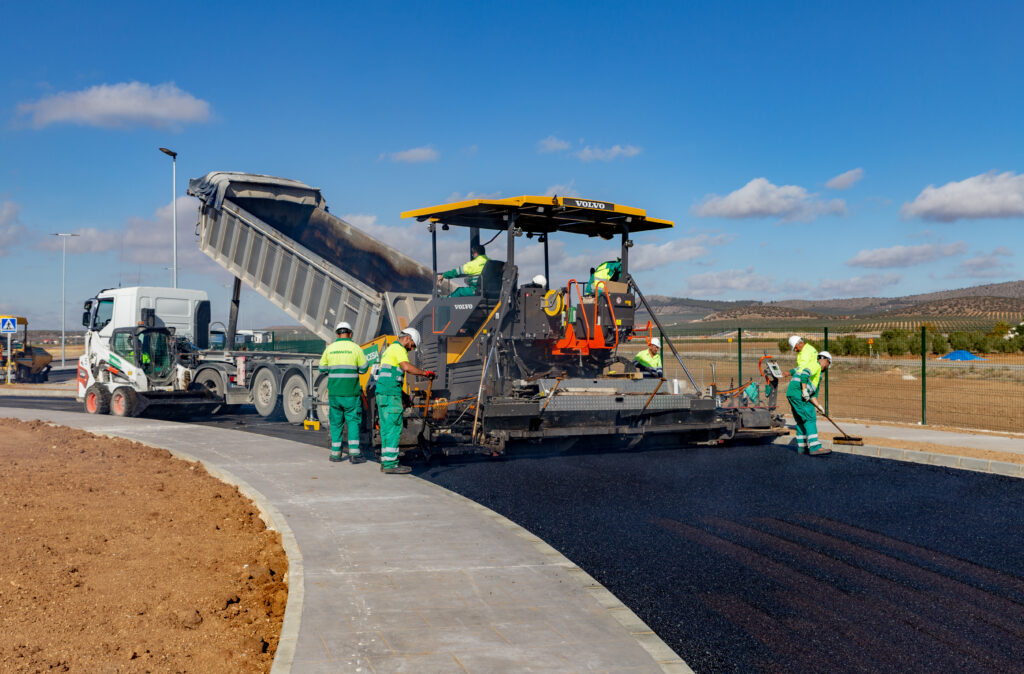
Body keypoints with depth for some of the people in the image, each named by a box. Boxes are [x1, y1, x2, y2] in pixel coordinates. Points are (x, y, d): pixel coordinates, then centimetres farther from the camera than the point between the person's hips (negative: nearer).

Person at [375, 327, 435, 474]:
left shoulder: (389, 349, 25)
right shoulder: (399, 348, -6)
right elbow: (407, 367, -25)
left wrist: (403, 394, 28)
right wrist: (425, 373, -16)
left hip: (382, 393, 10)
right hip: (390, 394, -10)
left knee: (387, 427, 11)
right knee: (394, 427, -9)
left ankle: (386, 461, 13)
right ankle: (390, 464, -11)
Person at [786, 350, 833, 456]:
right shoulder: (816, 365, 0)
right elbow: (805, 373, -16)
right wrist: (804, 390, -20)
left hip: (790, 394, 10)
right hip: (797, 392, -10)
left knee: (801, 420, 17)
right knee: (810, 418, -13)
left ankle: (801, 447, 22)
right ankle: (815, 447, -19)